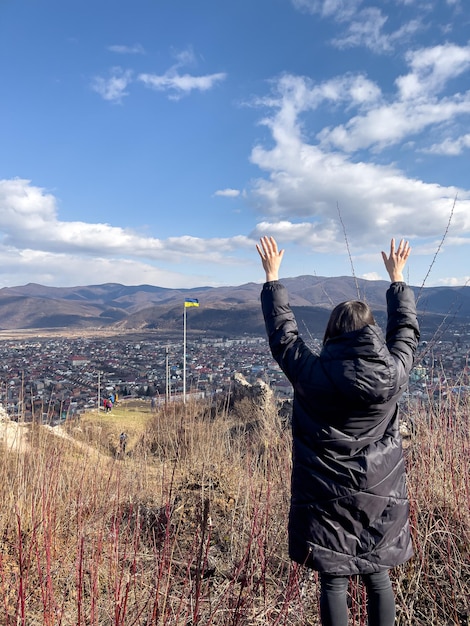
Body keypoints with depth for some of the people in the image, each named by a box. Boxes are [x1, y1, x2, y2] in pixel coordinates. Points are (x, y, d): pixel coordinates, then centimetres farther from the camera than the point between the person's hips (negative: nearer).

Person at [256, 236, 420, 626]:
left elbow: (282, 331, -3)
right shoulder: (394, 372, -10)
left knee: (334, 580, 10)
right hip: (380, 496, 3)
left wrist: (273, 277, 9)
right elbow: (406, 330, 8)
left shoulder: (312, 373, -16)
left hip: (327, 498, -2)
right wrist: (397, 278, 22)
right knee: (378, 578, 18)